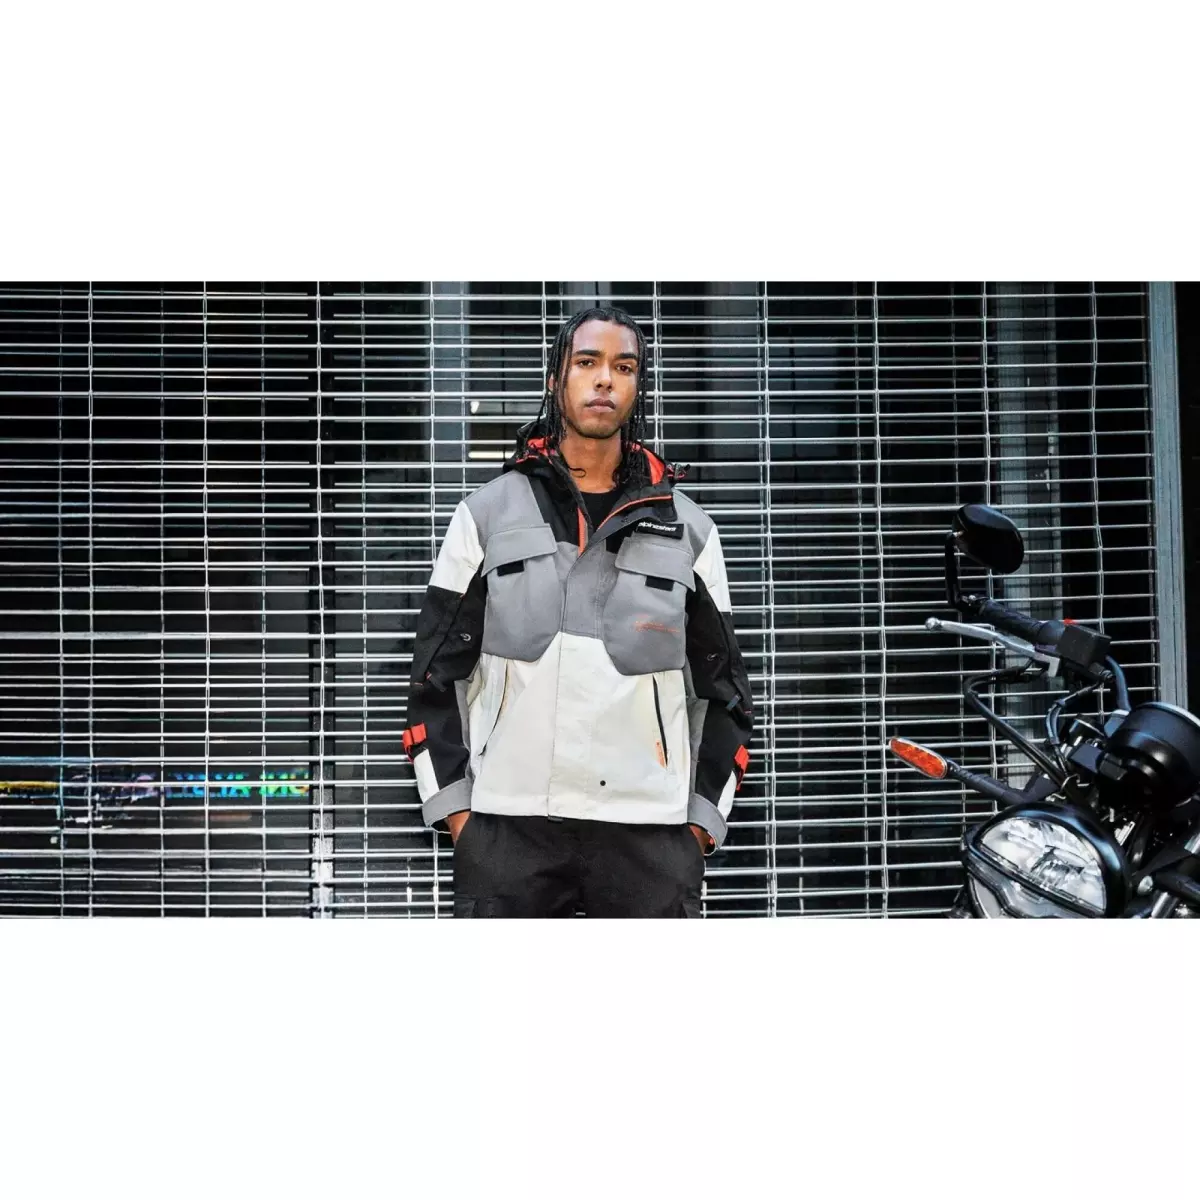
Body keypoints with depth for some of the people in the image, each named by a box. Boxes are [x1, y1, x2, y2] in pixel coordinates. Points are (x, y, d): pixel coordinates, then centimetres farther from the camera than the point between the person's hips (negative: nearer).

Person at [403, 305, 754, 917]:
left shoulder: (688, 528, 11)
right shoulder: (486, 514, 8)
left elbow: (724, 689, 12)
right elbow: (436, 672, 8)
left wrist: (701, 820, 3)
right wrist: (454, 809, 0)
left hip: (650, 833, 1)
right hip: (508, 827, -1)